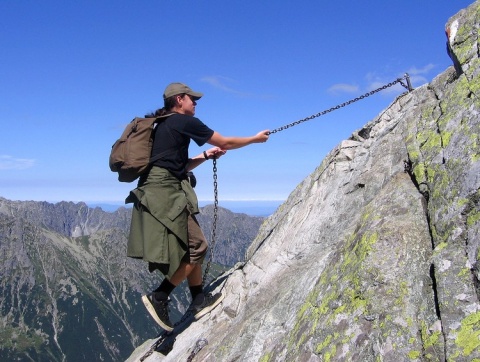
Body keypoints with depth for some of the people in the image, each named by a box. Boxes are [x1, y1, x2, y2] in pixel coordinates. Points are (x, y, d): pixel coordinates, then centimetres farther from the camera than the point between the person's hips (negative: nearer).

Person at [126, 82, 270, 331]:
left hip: (156, 193, 10)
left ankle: (199, 300, 18)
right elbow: (226, 143, 3)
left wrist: (206, 156, 17)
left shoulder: (165, 125, 23)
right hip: (166, 192, -10)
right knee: (196, 246, -5)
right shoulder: (184, 121, -4)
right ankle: (159, 297, -3)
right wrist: (256, 139, 17)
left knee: (192, 247, 13)